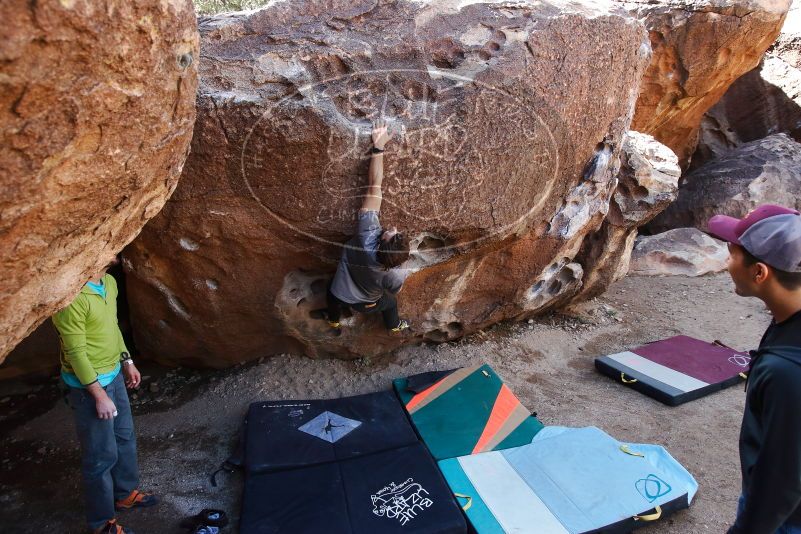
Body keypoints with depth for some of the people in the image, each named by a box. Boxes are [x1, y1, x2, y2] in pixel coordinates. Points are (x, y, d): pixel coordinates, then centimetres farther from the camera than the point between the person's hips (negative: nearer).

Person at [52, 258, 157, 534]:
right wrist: (99, 394, -20)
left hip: (114, 376, 9)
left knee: (125, 437, 23)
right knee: (101, 454, 7)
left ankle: (125, 493, 45)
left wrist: (127, 361, 16)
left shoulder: (109, 282, 0)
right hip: (88, 386, -8)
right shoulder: (72, 297, -27)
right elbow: (76, 352, -23)